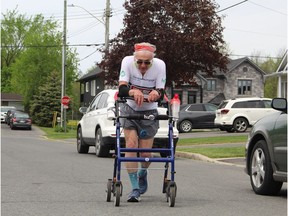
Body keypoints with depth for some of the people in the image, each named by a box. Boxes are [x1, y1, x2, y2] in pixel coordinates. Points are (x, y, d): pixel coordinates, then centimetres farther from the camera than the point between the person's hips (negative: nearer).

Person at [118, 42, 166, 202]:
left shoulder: (160, 65, -16)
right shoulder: (127, 61, -16)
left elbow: (161, 93, -15)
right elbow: (122, 89, -24)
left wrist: (156, 93, -39)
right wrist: (133, 92, -46)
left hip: (149, 112, 0)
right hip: (130, 109, 0)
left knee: (146, 153, -1)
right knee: (131, 145, -16)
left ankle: (142, 174, 35)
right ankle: (135, 188, -11)